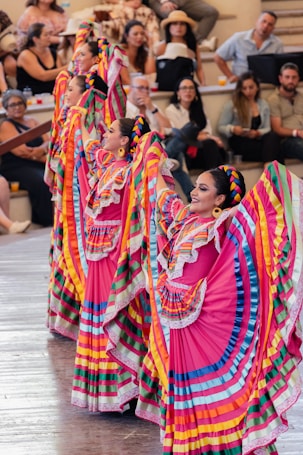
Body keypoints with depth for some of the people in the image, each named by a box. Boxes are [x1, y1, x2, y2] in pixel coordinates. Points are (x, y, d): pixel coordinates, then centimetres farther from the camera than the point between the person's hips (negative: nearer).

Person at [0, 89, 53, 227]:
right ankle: (47, 219, -25)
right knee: (40, 181, -34)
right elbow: (22, 151, -11)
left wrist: (42, 150, -15)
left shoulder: (32, 121, 21)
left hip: (38, 164, 6)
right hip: (16, 167, -6)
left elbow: (48, 142, 9)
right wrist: (45, 158, -10)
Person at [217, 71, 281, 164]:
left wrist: (257, 133, -14)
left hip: (256, 141, 4)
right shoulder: (232, 105, 3)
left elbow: (267, 129, 10)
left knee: (271, 137, -36)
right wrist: (232, 129, -20)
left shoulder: (263, 104, 15)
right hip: (239, 144, -4)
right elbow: (221, 127, 3)